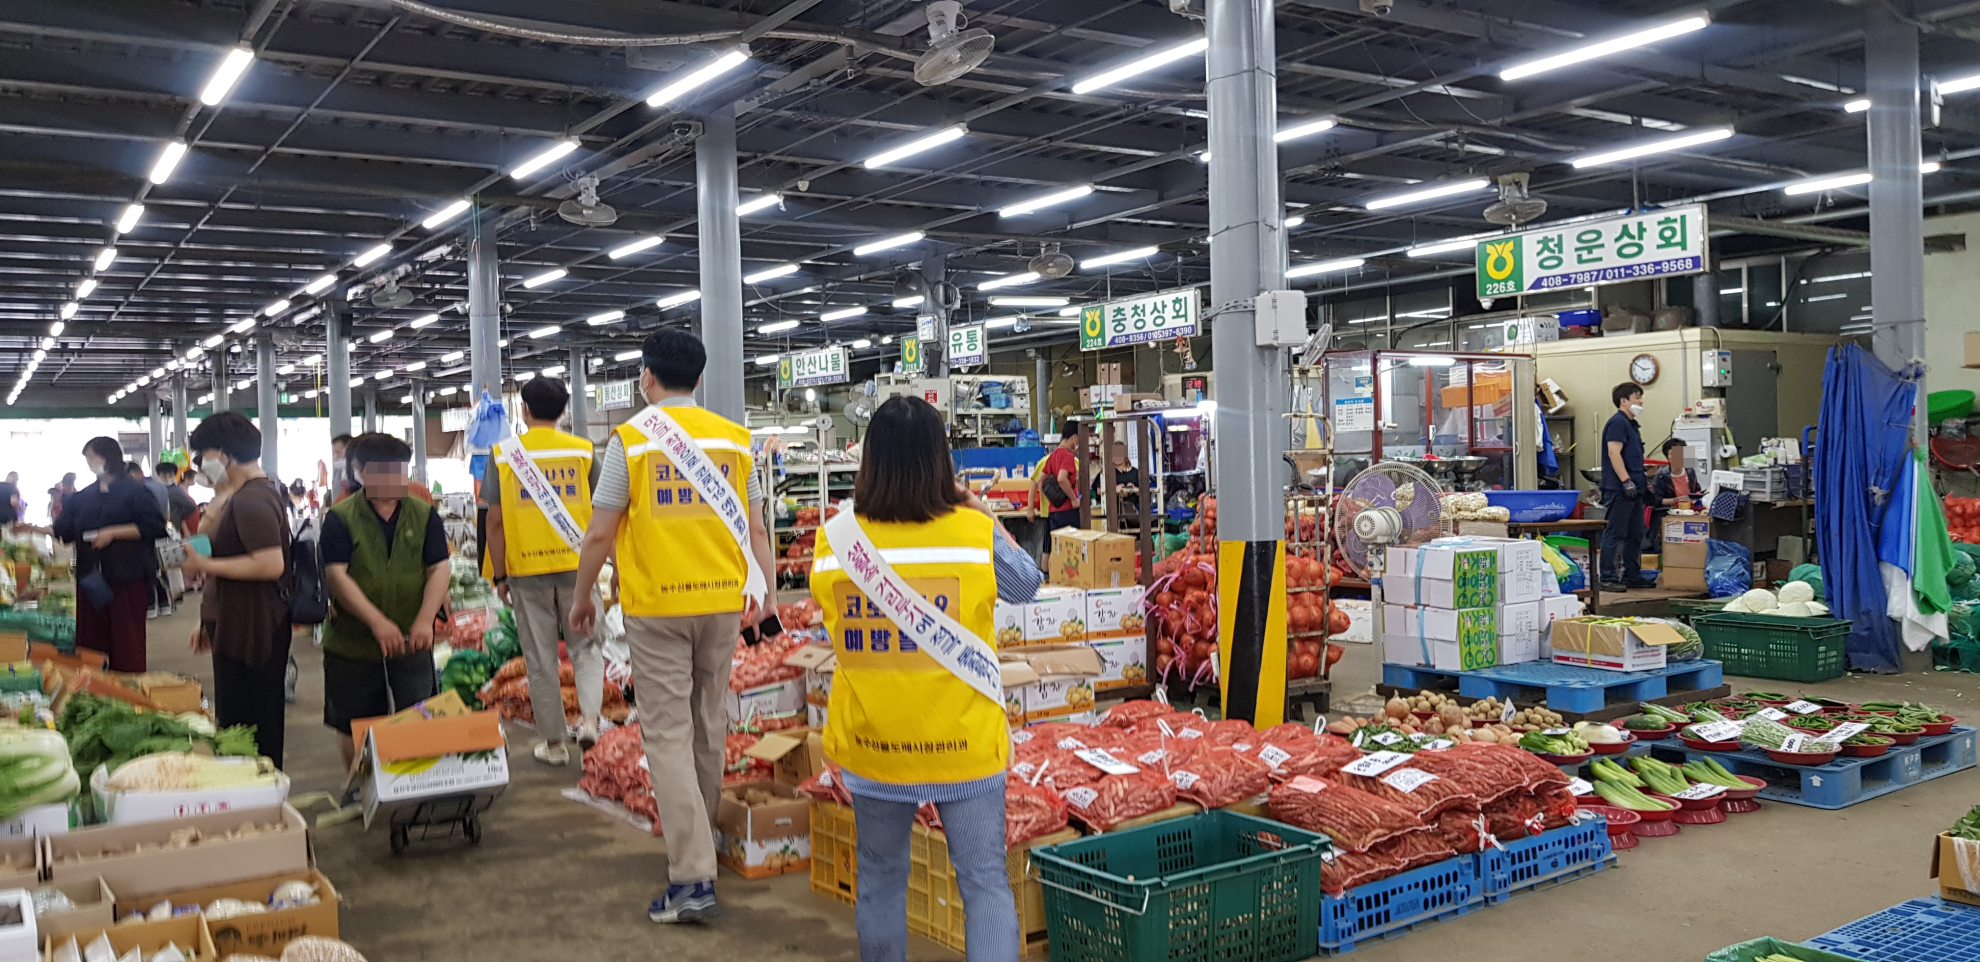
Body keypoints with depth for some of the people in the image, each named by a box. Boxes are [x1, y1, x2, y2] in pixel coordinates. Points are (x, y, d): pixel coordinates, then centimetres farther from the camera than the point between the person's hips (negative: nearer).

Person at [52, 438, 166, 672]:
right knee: (91, 642, 5)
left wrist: (113, 532, -17)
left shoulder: (135, 492, -4)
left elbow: (155, 527, -13)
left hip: (126, 576, -6)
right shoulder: (84, 497, 15)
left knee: (127, 642, -2)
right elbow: (64, 530, 16)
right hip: (90, 577, 6)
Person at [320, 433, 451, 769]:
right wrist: (377, 622, -23)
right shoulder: (340, 518, -5)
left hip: (411, 644, 2)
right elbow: (336, 575, -13)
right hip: (352, 645, -1)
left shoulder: (424, 515, 3)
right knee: (353, 729, 10)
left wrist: (425, 620, -17)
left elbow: (438, 569, -2)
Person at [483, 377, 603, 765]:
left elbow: (495, 520, -3)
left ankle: (553, 742, 16)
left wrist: (499, 576, 5)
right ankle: (589, 715, -8)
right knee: (585, 647, 14)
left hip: (527, 569, 0)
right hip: (577, 565, 0)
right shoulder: (583, 451, 1)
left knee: (540, 660, 9)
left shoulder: (502, 454, -1)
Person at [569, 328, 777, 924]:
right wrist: (760, 589, 13)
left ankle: (692, 878, -6)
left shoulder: (631, 438, -6)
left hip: (655, 606, -4)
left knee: (667, 734, -1)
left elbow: (599, 533, -5)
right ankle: (698, 838, 37)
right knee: (709, 725, 18)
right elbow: (755, 528, 5)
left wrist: (582, 597, 8)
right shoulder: (735, 438, 4)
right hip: (723, 601, 4)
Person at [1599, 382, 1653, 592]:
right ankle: (1609, 579, -7)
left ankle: (1632, 576, 19)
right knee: (1615, 534, -8)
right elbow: (1614, 453, -20)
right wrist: (1627, 481, -24)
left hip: (1633, 490, 10)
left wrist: (1643, 484, 24)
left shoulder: (1631, 424, 20)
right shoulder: (1617, 422, -11)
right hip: (1618, 489, -10)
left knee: (1635, 535, 13)